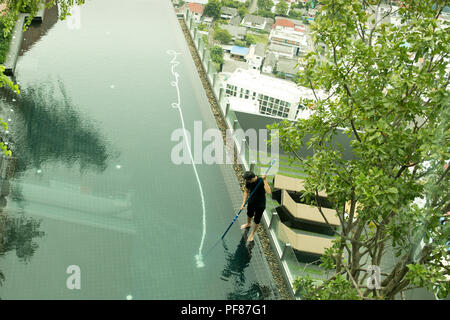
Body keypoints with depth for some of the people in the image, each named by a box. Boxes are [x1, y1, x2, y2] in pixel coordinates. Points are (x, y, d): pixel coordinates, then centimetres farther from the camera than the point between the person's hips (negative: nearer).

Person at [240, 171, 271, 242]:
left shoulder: (261, 181, -32)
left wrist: (265, 180, -49)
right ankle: (248, 224, 65)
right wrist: (243, 203, -6)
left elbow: (268, 192, -46)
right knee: (249, 215, 31)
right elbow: (246, 191, -1)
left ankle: (253, 233, 41)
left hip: (260, 205, -5)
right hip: (251, 202, 5)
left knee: (257, 221, 13)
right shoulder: (248, 181, -17)